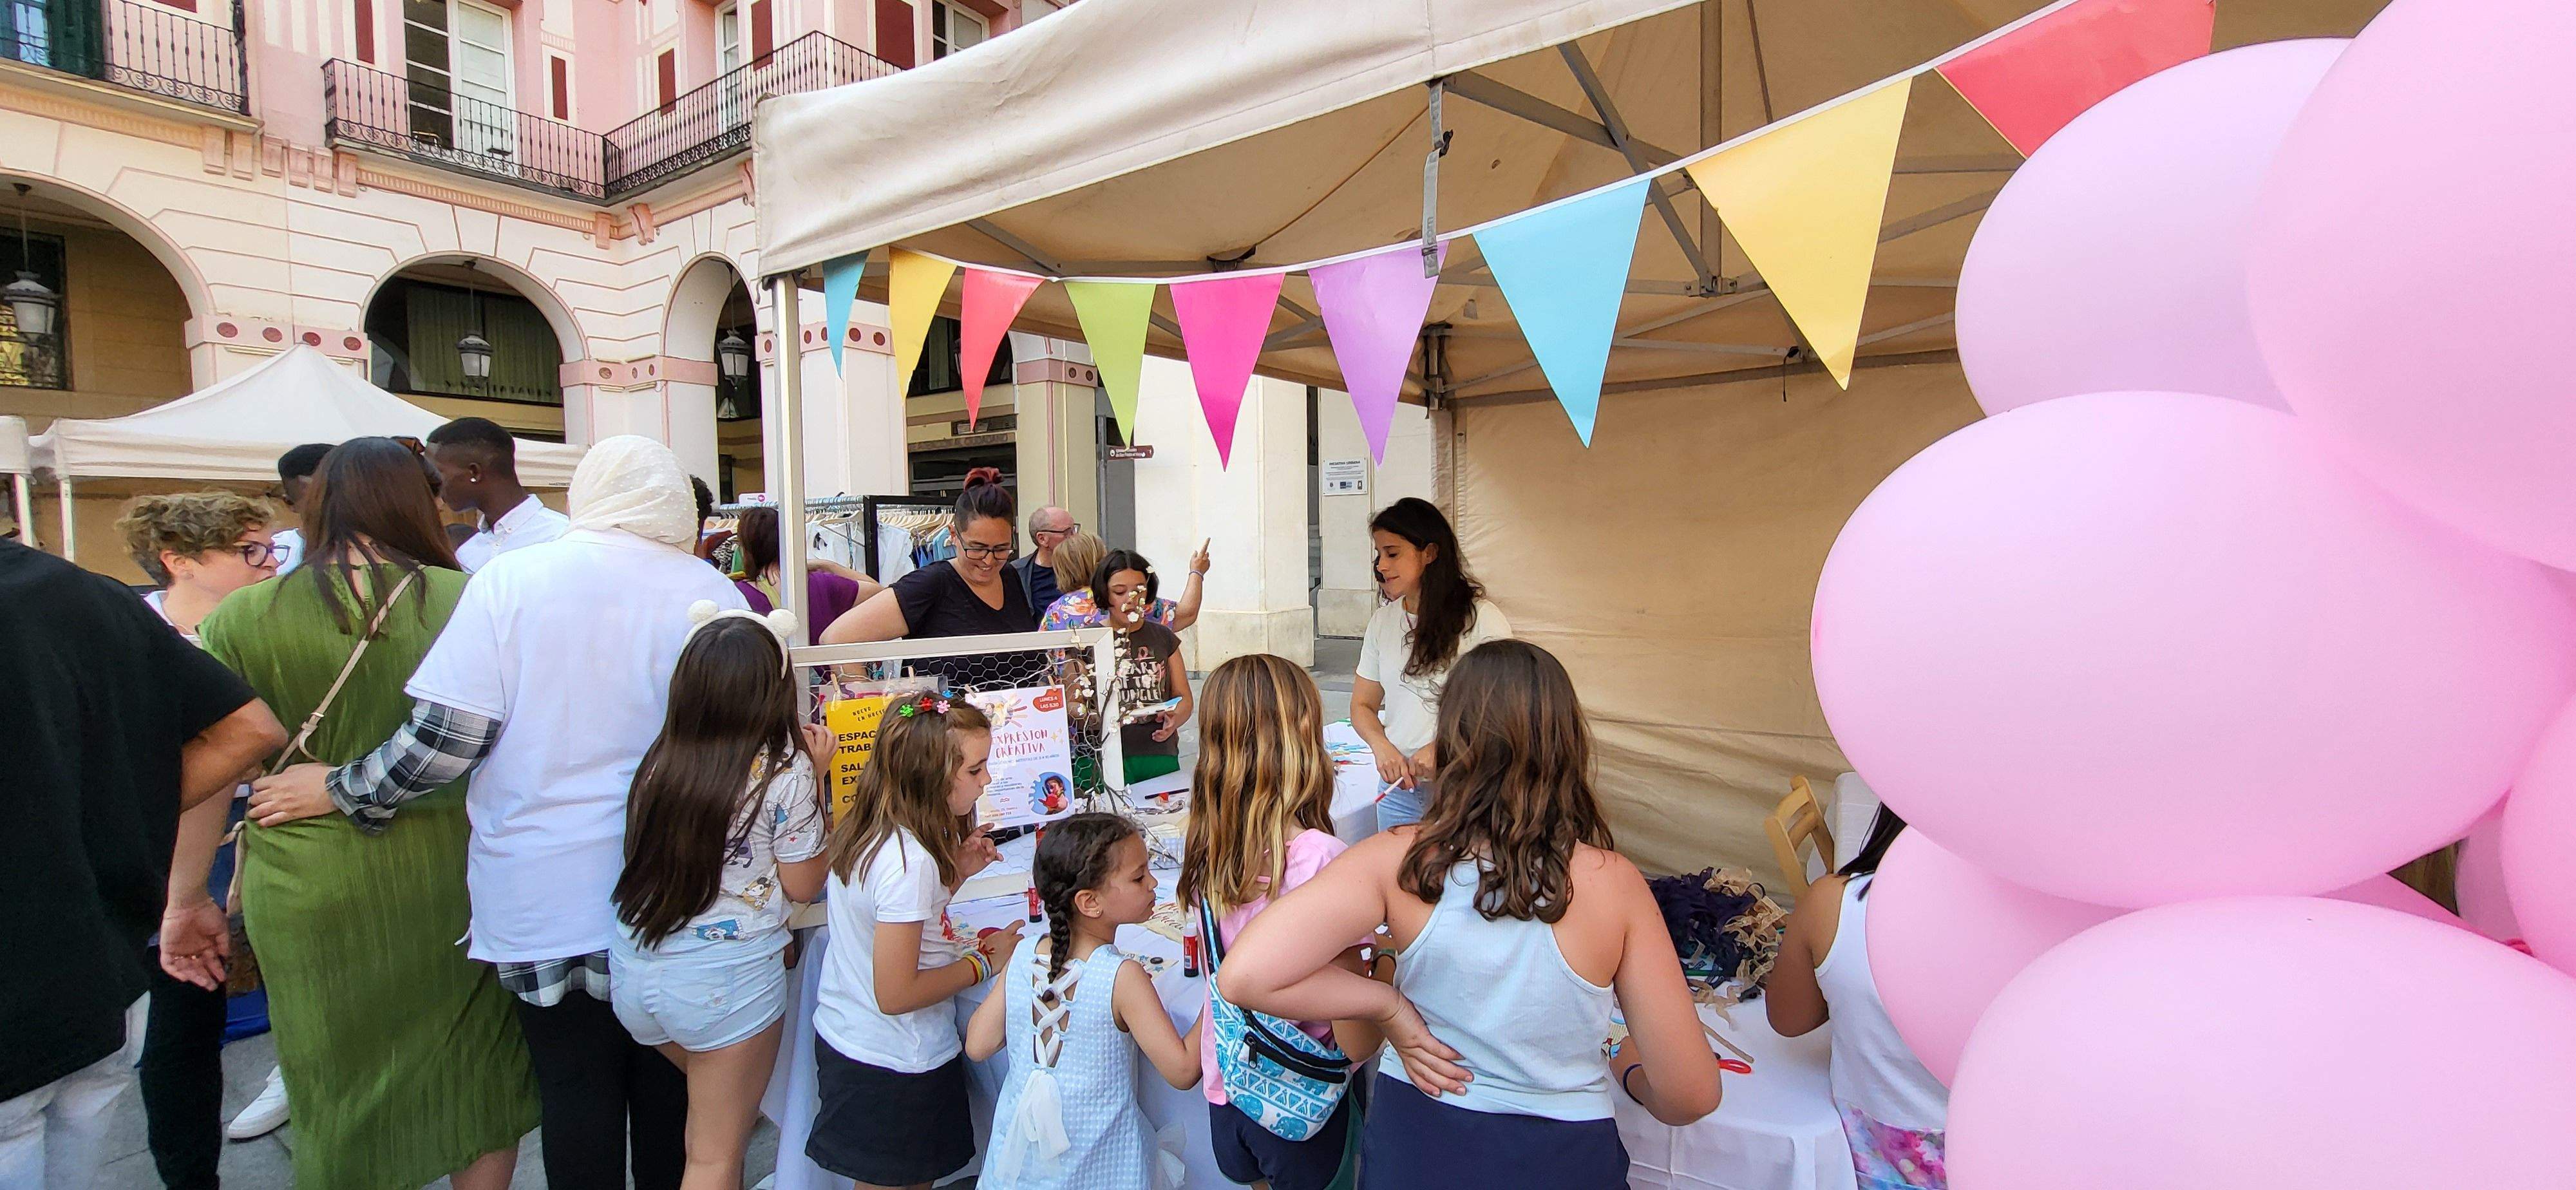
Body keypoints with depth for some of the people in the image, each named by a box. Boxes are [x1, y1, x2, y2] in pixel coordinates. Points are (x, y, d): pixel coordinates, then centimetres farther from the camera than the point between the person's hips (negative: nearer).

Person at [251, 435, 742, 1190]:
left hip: (550, 903, -1)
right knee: (666, 1080, 17)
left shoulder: (512, 580, -8)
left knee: (575, 1086, 15)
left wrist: (342, 791, 7)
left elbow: (445, 736, -10)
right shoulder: (716, 595, -5)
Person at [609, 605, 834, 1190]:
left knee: (715, 1104, 32)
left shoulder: (659, 761, -4)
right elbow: (802, 885, -6)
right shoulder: (785, 774, -17)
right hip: (726, 978, -5)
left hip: (633, 971, 5)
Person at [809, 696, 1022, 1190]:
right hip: (894, 1069, -8)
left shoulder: (856, 831, -1)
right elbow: (896, 994, -25)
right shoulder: (910, 861, -28)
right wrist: (983, 961, -14)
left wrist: (953, 872, 1)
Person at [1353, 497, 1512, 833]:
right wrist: (1383, 748, -9)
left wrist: (1443, 749, -22)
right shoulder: (1382, 621, 7)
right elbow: (1363, 705, 12)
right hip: (1398, 790, 5)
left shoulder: (1481, 617, -9)